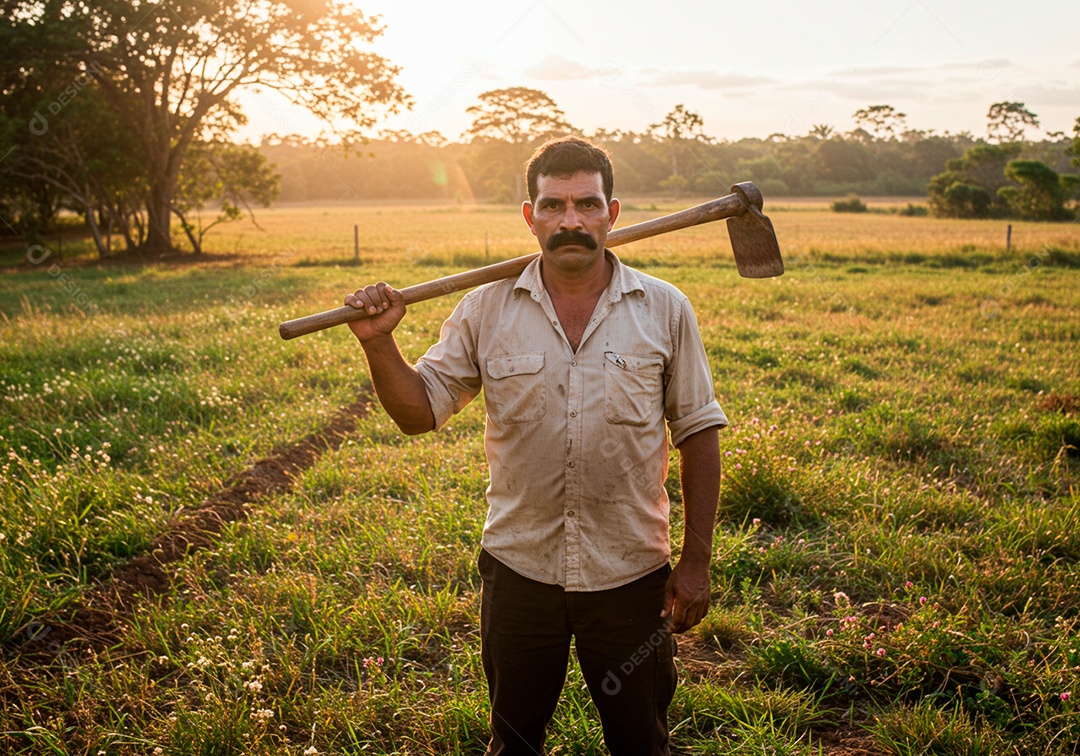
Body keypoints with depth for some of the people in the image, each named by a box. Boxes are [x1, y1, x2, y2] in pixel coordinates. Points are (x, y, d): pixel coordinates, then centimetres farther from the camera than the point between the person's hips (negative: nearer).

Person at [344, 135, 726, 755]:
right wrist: (378, 341, -17)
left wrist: (696, 563, -3)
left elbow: (699, 436, -1)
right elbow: (419, 411, 0)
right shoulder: (486, 310, -3)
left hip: (631, 575, 0)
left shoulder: (665, 310, -4)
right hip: (519, 568, 1)